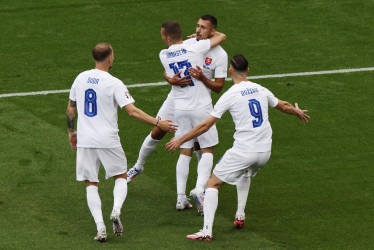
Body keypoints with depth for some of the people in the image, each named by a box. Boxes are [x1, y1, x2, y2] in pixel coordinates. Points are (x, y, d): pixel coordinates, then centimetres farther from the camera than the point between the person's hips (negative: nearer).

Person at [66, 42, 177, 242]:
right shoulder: (114, 83, -11)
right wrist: (158, 123, -10)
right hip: (108, 141, -3)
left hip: (84, 141, 3)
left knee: (91, 184, 8)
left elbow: (70, 109, 13)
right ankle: (116, 211, -10)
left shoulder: (80, 78, 4)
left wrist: (71, 132, 27)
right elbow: (132, 111, -16)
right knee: (120, 177, 17)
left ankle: (100, 227, -5)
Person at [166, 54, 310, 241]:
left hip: (243, 152, -6)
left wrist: (181, 140, 1)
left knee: (213, 183, 2)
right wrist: (298, 112, 48)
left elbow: (206, 125, -8)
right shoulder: (260, 90, 8)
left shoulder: (230, 95, -8)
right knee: (246, 173, 38)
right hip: (265, 151, 6)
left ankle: (207, 230, -10)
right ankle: (240, 214, 31)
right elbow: (283, 106, 26)